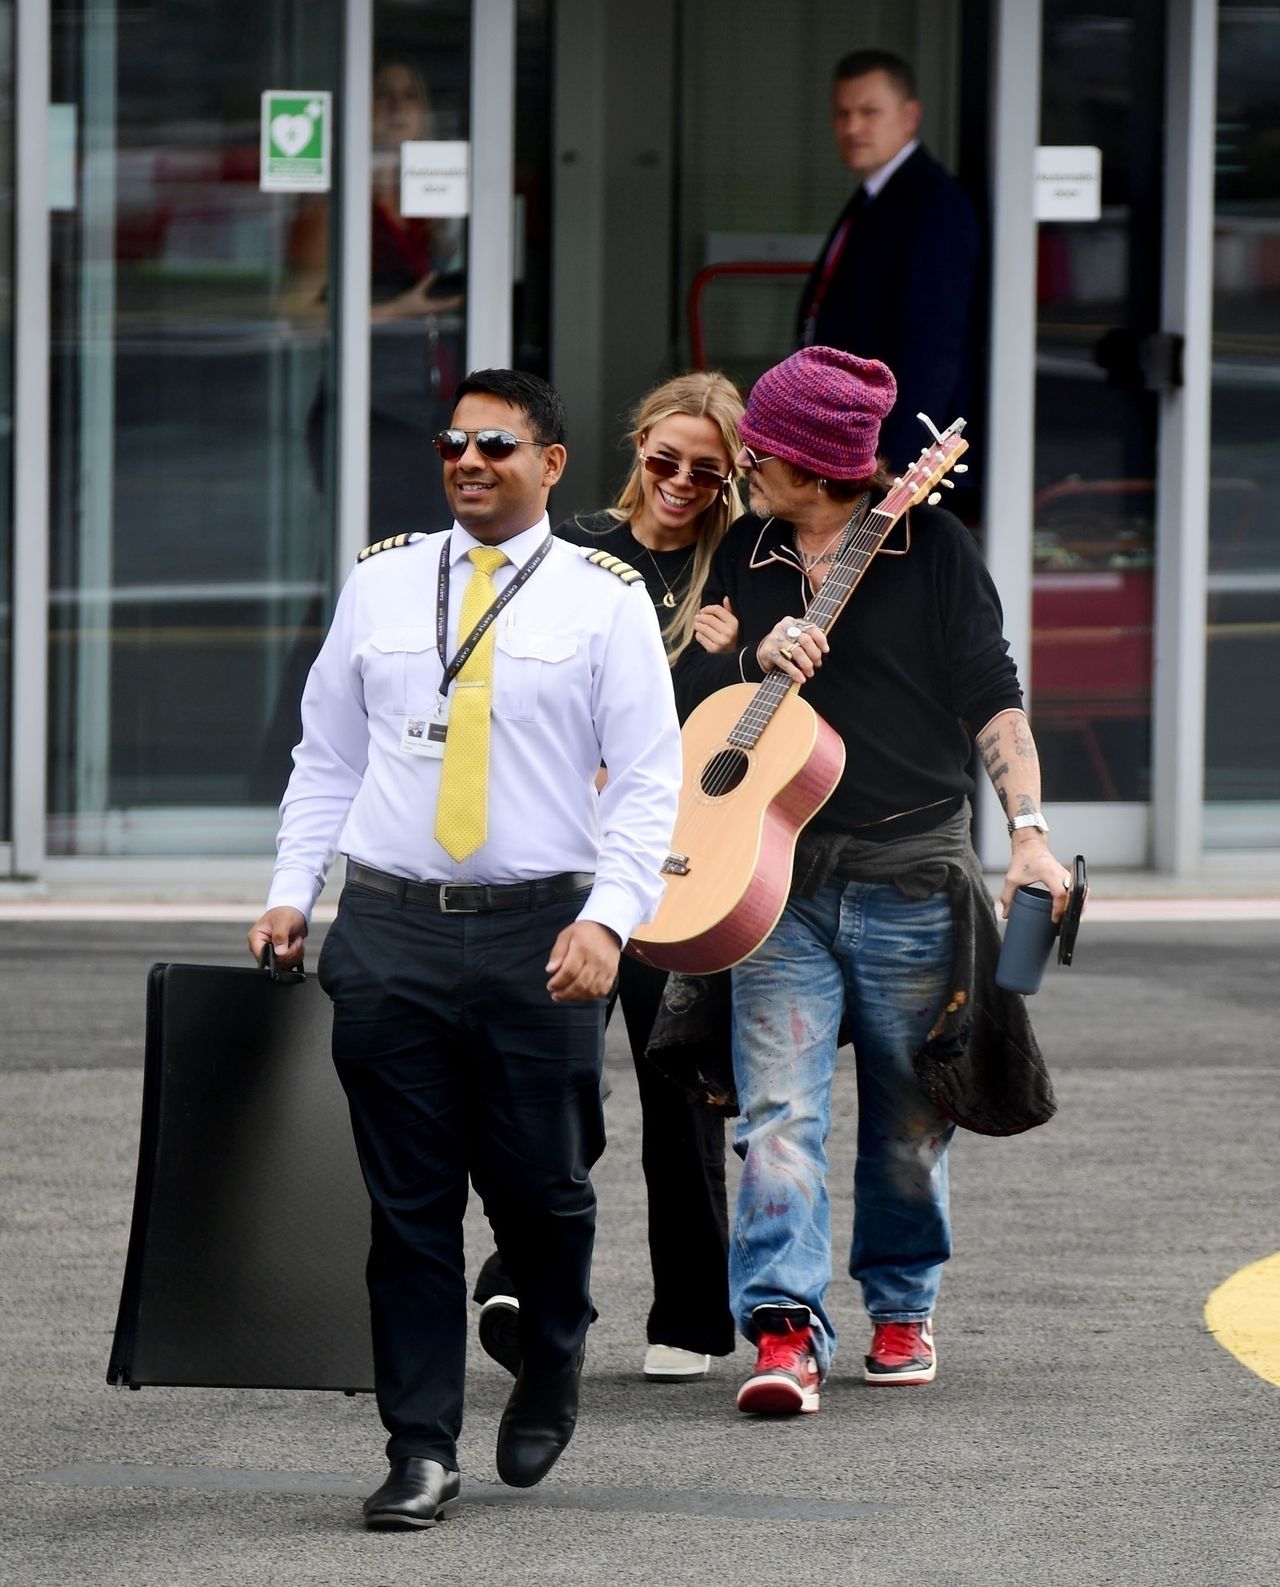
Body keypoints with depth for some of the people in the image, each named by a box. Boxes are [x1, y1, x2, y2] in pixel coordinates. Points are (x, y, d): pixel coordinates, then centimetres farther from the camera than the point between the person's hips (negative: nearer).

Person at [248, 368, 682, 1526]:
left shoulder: (603, 598, 3)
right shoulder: (383, 581, 11)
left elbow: (650, 777, -1)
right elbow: (327, 755, 17)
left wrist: (608, 917, -13)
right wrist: (292, 891, 6)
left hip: (539, 931, -2)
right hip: (388, 927, 2)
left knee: (539, 1185, 2)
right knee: (408, 1202, 1)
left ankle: (552, 1370, 32)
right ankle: (422, 1450, 5)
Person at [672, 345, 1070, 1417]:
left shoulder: (929, 548, -1)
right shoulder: (743, 555, 10)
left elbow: (991, 697, -3)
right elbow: (694, 695, 15)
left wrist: (1028, 827, -13)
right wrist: (756, 661, -6)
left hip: (910, 876, -2)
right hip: (778, 880, 2)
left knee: (910, 1115, 9)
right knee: (779, 1107, -11)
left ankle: (904, 1305, 28)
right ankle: (786, 1330, -17)